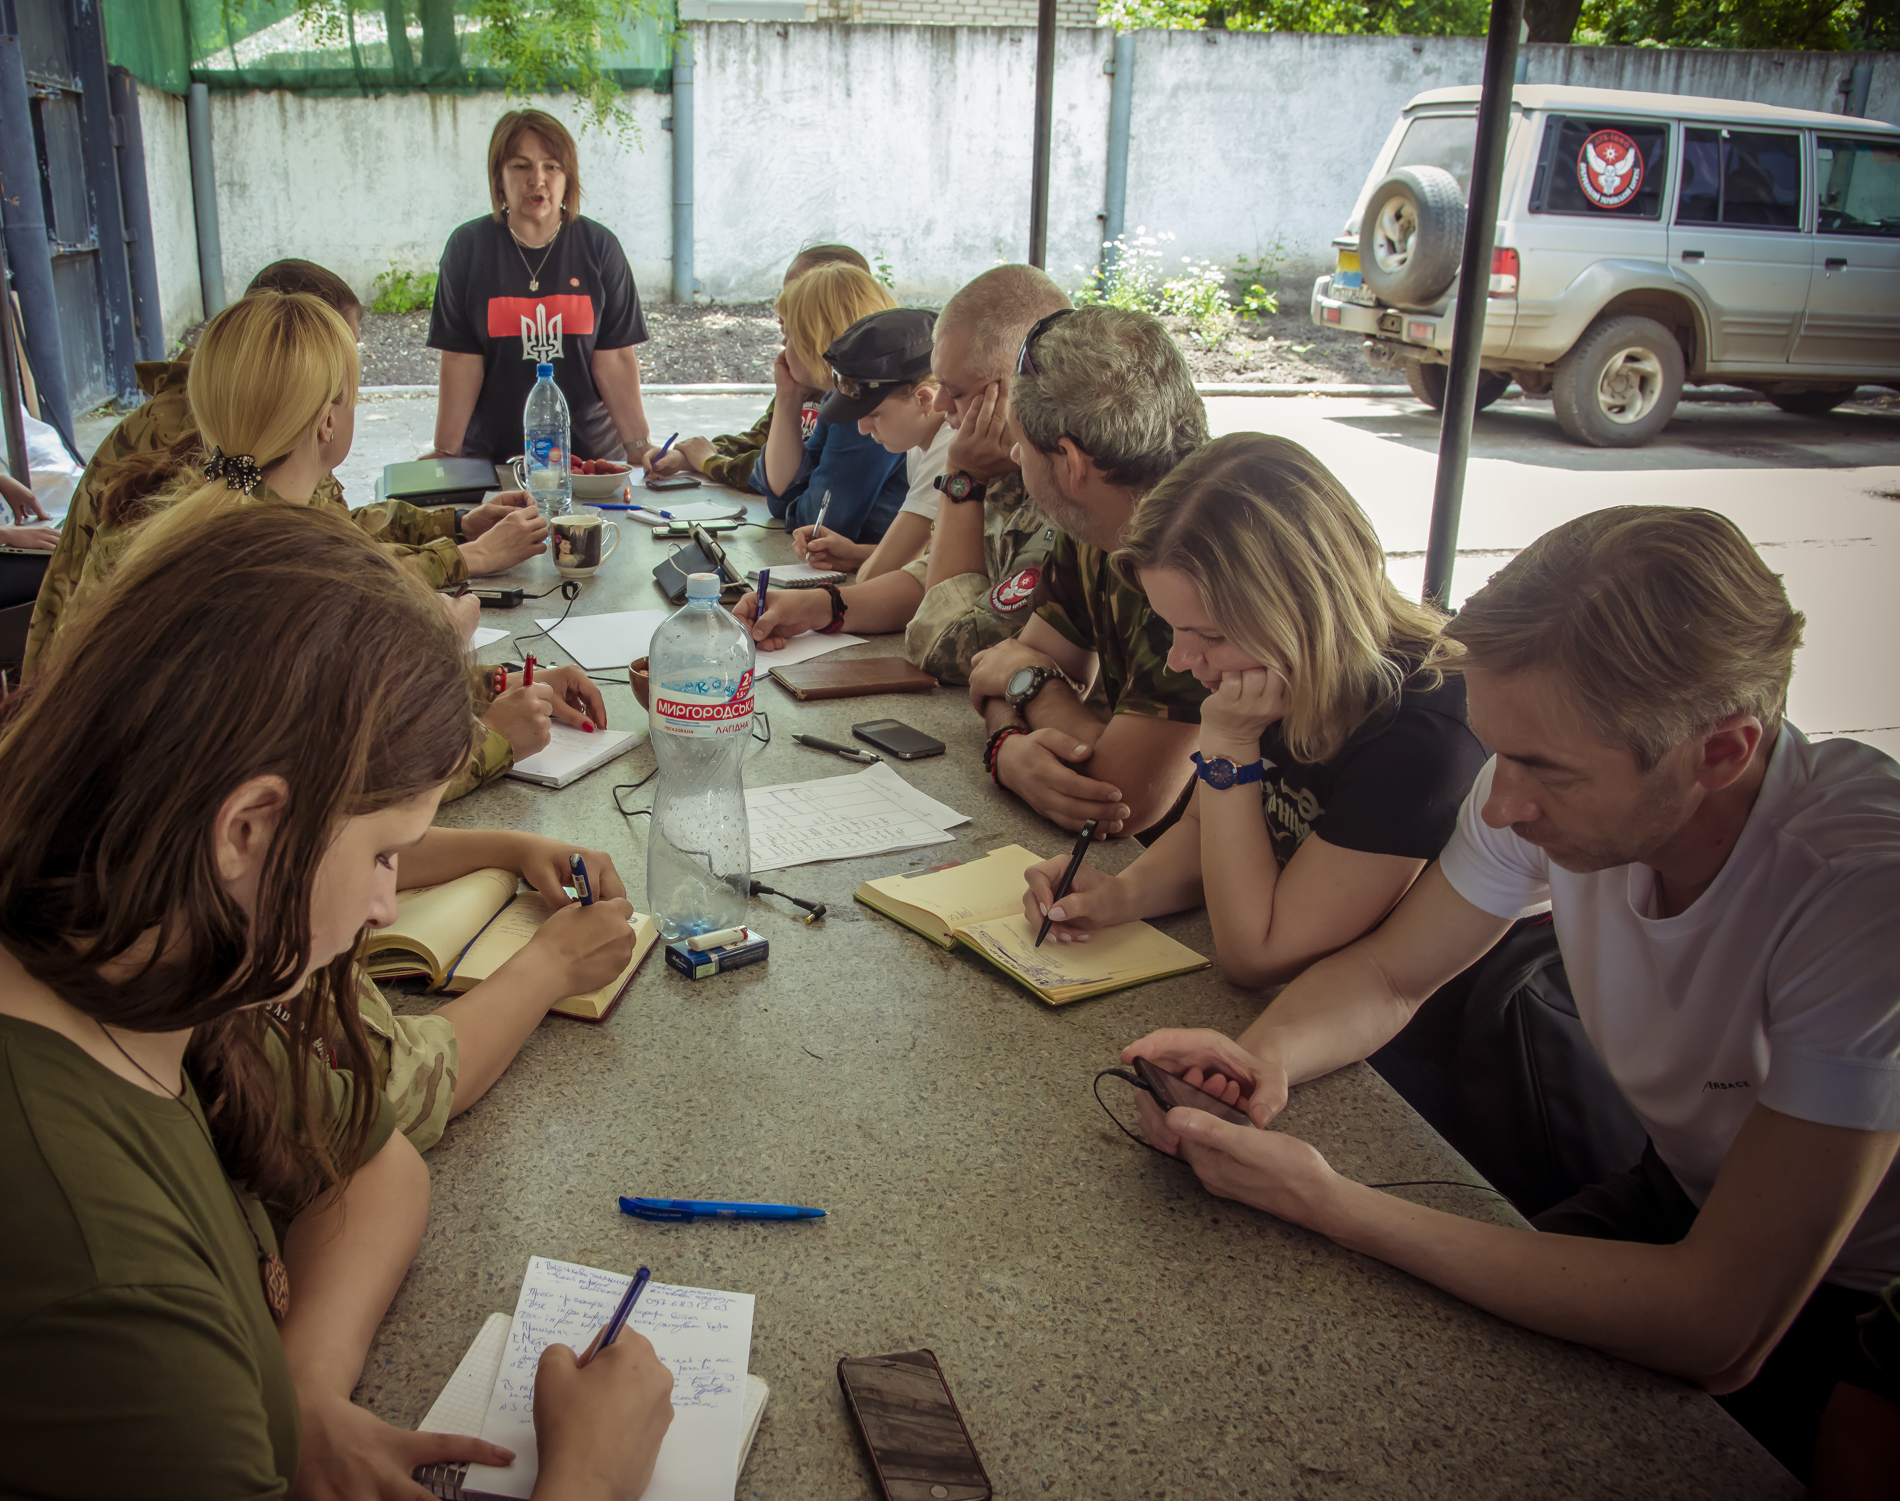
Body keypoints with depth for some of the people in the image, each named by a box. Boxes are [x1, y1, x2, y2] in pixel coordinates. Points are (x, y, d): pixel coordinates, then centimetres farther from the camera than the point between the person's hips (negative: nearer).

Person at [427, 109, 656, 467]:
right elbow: (460, 361, -3)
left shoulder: (598, 247, 0)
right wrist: (445, 452, -7)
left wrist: (638, 447, -8)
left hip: (591, 449, 0)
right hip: (490, 454, 0)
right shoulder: (469, 246, 0)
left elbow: (615, 358, -3)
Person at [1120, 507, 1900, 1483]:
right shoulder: (1563, 769, -18)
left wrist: (1326, 1203, -36)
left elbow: (1720, 1332, -36)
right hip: (1682, 1196, 5)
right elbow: (1388, 976, -4)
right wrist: (1264, 1058, -27)